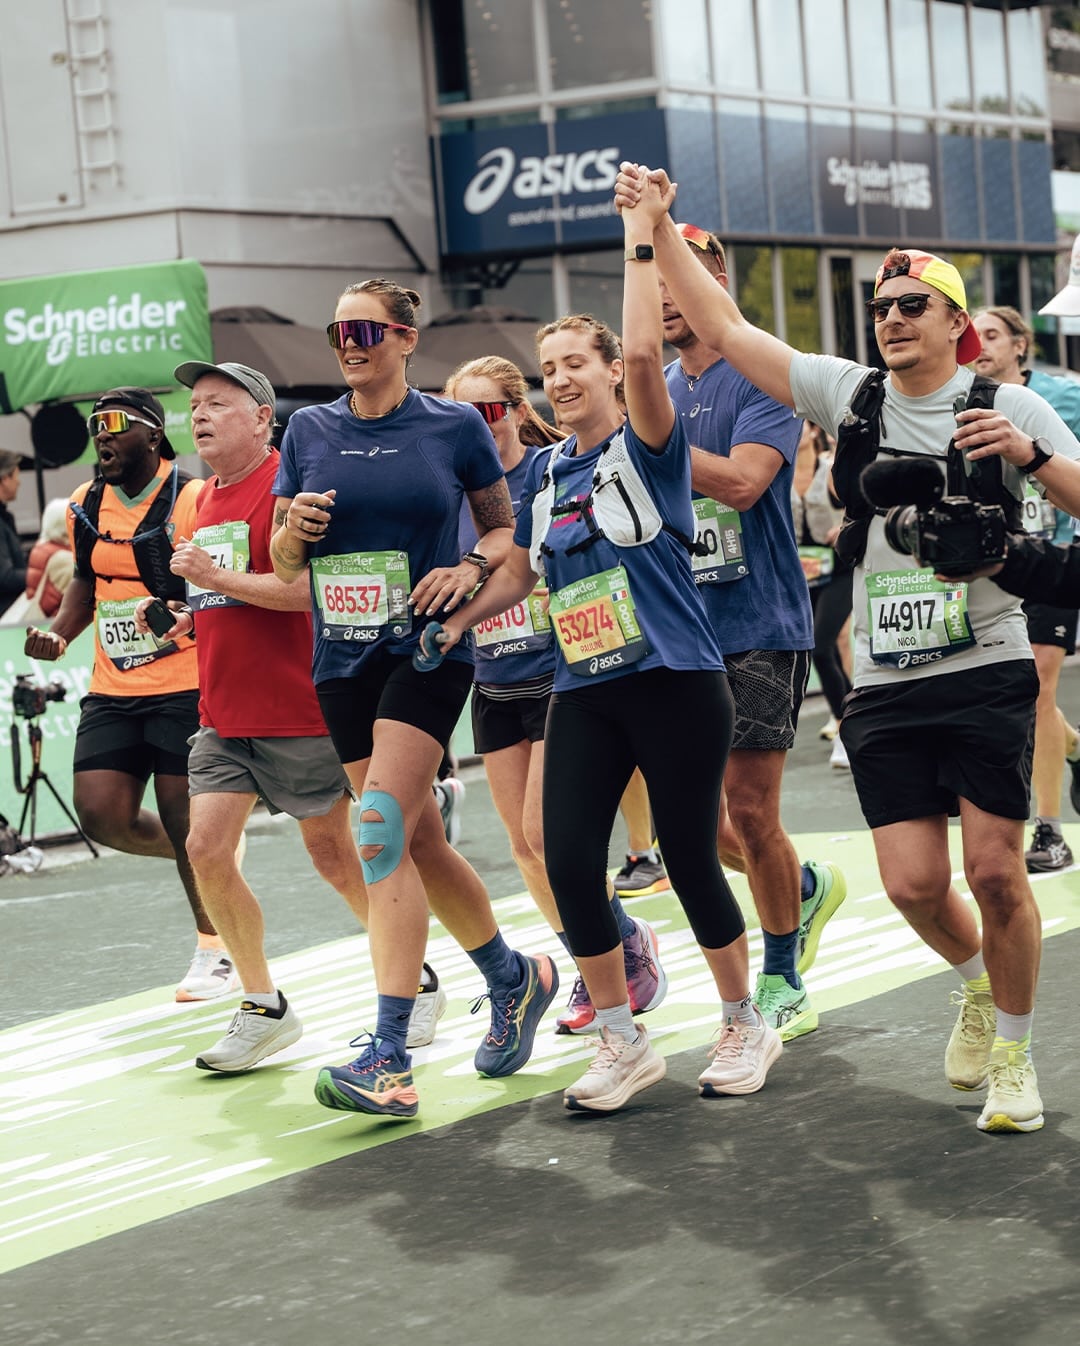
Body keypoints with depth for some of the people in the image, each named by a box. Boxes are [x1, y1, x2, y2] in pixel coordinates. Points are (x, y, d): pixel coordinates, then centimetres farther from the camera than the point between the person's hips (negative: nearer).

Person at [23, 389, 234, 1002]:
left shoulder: (193, 499, -10)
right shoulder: (85, 507, 8)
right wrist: (60, 634, 8)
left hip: (185, 686, -6)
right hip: (112, 691, 6)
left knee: (186, 823, -3)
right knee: (103, 816, -4)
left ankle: (216, 951, 16)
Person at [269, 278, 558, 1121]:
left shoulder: (455, 427, 0)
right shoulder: (309, 430, 8)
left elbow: (506, 526, 9)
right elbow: (282, 561, 12)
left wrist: (471, 567, -11)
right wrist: (295, 529, -10)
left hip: (427, 650, -5)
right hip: (343, 662, 5)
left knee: (382, 832, -19)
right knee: (419, 844, 11)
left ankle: (388, 1058, -20)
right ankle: (515, 979, 35)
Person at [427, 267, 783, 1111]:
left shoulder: (647, 447, -5)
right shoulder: (545, 473, 12)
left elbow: (643, 354, -23)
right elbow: (520, 572, 26)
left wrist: (641, 241, -20)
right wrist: (456, 622, 12)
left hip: (675, 685, -5)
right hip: (584, 693, 5)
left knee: (690, 859, 1)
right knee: (569, 862, -5)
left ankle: (746, 1027, 22)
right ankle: (624, 1043, 10)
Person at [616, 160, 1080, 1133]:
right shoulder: (850, 394, 7)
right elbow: (724, 329, 7)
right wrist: (660, 227, 3)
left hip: (987, 674, -2)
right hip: (886, 685, 3)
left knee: (995, 870, -6)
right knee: (914, 883, -2)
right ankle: (979, 982, 30)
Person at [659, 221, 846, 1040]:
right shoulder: (656, 389, 11)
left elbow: (740, 480, -24)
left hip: (759, 625, -6)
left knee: (750, 813, -3)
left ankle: (782, 984, 14)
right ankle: (810, 889, 35)